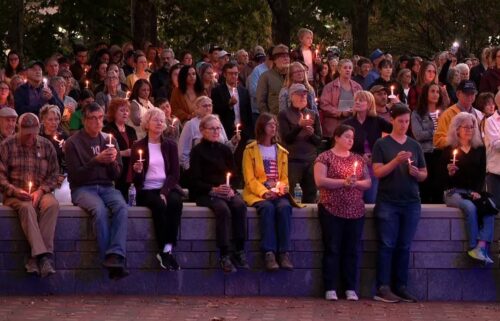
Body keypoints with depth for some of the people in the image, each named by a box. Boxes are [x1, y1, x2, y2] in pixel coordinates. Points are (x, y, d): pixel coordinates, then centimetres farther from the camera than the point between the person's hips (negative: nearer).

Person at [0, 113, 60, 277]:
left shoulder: (46, 146, 10)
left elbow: (54, 174, 9)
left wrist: (40, 191, -8)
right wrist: (15, 191, -17)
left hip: (40, 192, 2)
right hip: (15, 194, -2)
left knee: (52, 204, -32)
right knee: (26, 207, -37)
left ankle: (36, 258, -38)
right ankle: (43, 256, -45)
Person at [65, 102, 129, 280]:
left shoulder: (109, 140, 14)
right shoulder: (73, 143, 1)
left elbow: (116, 175, 14)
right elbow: (75, 176, -6)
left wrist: (113, 161, -8)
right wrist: (96, 160, -15)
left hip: (106, 187, 3)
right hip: (82, 189, -3)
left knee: (121, 207, -30)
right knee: (100, 209, -35)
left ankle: (115, 256, -42)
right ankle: (109, 259, -33)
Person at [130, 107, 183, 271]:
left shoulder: (170, 146, 15)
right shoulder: (138, 146, 9)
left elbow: (175, 173, 5)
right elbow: (135, 180, 7)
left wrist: (164, 192, -13)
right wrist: (137, 171, -18)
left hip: (167, 188, 2)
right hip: (146, 190, -2)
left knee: (175, 202, -32)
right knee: (159, 204, -34)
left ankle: (167, 249, -33)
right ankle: (164, 250, -32)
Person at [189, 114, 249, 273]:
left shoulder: (224, 150, 16)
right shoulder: (197, 151, 2)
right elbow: (195, 180, -4)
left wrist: (231, 189, -7)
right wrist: (213, 190, -19)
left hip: (226, 192, 4)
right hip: (205, 194, -4)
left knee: (240, 205, -28)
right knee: (223, 209, -34)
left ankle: (239, 252, -29)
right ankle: (224, 256, -34)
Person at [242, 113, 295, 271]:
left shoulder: (281, 151, 19)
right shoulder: (250, 150, 6)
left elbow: (284, 177, 15)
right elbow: (250, 178, -2)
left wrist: (282, 189, -9)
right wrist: (264, 192, -18)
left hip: (277, 193, 3)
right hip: (257, 194, -3)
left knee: (284, 207, -31)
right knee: (268, 207, -35)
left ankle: (284, 253, -35)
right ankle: (269, 253, -40)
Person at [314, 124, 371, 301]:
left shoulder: (358, 159, 14)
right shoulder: (325, 157, 0)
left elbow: (368, 182, 12)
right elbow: (320, 181, -10)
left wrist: (356, 183, -9)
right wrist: (343, 182, -16)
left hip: (356, 212, 4)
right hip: (332, 210, -4)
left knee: (352, 250, 4)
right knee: (332, 249, -2)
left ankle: (351, 289, 9)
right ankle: (330, 289, 2)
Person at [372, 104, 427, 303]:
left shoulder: (414, 146, 13)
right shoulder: (382, 144, 2)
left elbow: (424, 174, 15)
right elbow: (378, 172, -6)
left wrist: (417, 173, -7)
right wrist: (396, 161, -19)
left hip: (411, 203, 3)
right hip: (388, 202, -3)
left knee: (404, 247, 4)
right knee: (387, 245, -5)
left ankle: (400, 287, 8)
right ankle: (383, 288, -6)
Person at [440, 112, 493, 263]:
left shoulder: (479, 149, 11)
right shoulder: (449, 150, 3)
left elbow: (482, 173, 7)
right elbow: (443, 177, 3)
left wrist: (477, 191, -8)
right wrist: (449, 172, -19)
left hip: (474, 192, 3)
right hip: (454, 193, -3)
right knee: (470, 207, -35)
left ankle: (482, 247, -39)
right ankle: (473, 247, -31)